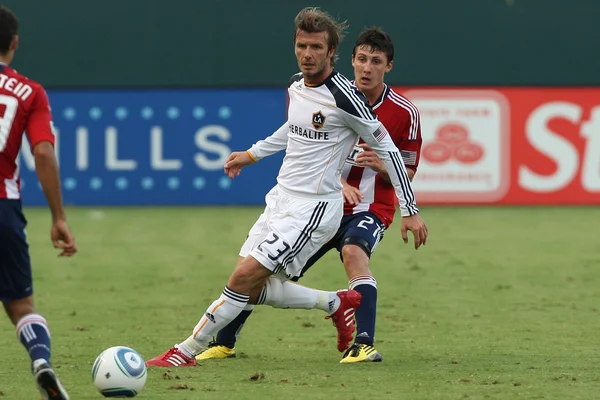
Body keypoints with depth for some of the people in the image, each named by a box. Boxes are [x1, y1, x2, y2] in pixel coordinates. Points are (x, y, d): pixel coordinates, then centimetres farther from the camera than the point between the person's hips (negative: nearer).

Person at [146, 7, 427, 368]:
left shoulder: (344, 97, -18)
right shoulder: (297, 86, 5)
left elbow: (387, 148, -12)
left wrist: (410, 210, -10)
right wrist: (252, 154, 33)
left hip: (315, 207, -9)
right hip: (282, 198, 9)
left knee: (245, 277, -14)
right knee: (254, 290, 6)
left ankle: (187, 351, -4)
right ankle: (336, 303, 24)